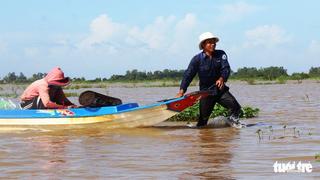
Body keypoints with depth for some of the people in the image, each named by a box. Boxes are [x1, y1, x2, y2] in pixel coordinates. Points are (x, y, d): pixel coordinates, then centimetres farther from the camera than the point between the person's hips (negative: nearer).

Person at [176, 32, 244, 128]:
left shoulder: (221, 54, -2)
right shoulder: (197, 59, -8)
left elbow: (226, 68, -14)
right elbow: (188, 75, -12)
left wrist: (222, 79, -36)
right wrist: (182, 91, -23)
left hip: (220, 89, 2)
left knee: (236, 107, -15)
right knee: (203, 118, -2)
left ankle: (232, 119, 15)